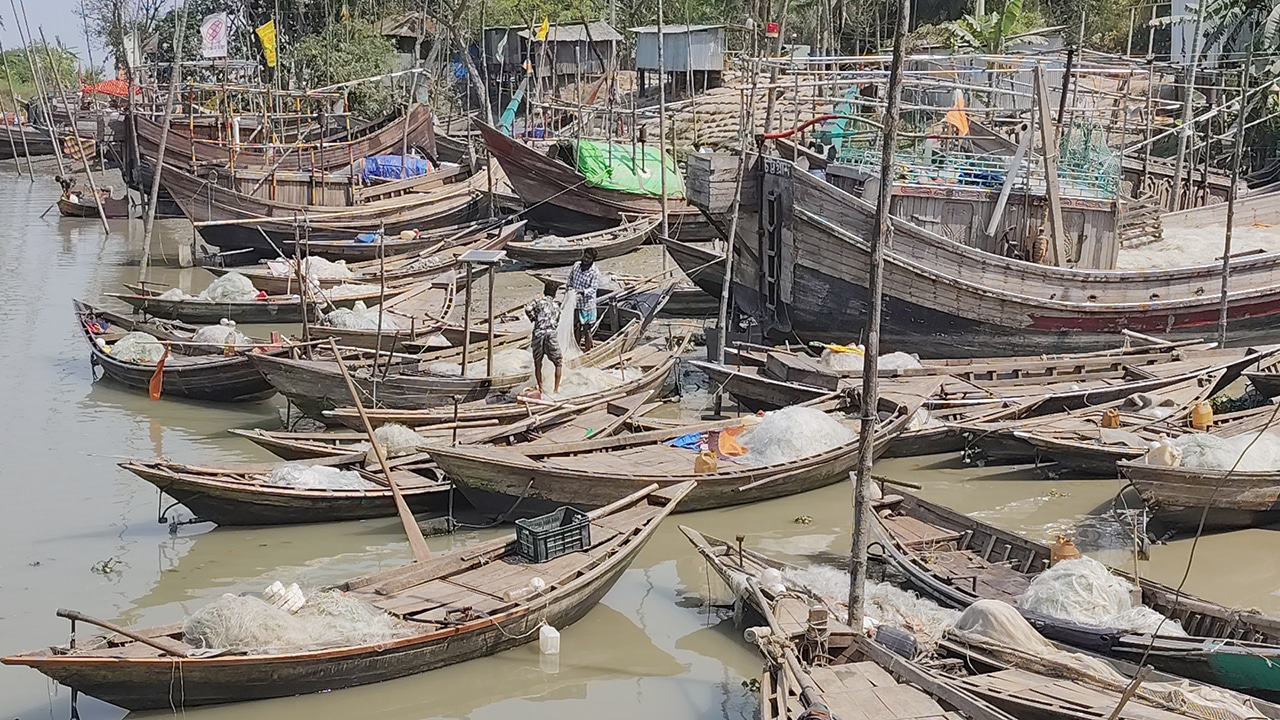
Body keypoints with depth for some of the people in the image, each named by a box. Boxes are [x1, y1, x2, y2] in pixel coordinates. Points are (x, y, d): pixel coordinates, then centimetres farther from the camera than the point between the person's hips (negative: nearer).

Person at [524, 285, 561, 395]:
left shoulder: (537, 301, 9)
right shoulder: (556, 306, 19)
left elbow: (528, 309, -9)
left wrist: (533, 319, 6)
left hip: (537, 334, -1)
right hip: (551, 334, 1)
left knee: (538, 364, 16)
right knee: (558, 364, 15)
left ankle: (540, 389, 17)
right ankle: (556, 389, 10)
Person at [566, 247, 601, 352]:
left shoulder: (595, 272, -13)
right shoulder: (576, 265, 2)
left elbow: (593, 288, -19)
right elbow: (570, 278, 15)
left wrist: (582, 291, -36)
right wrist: (569, 286, -5)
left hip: (587, 304, -5)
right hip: (575, 302, 5)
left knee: (586, 329, 2)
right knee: (576, 327, 16)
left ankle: (587, 351, 13)